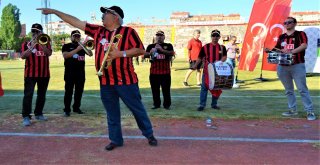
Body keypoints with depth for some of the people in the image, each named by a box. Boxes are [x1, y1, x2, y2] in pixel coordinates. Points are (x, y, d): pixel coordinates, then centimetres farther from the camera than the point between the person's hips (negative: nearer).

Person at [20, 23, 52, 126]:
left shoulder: (45, 42, 10)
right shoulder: (26, 44, 5)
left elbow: (49, 53, -8)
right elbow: (23, 56, -10)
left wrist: (41, 44, -20)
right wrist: (32, 46, -19)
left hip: (44, 73, 3)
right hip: (30, 74, -3)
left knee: (42, 95, 10)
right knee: (28, 94, -9)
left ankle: (38, 114, 22)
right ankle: (26, 117, -8)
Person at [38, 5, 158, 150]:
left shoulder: (128, 31, -4)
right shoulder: (97, 31, 10)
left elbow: (141, 50, -8)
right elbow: (76, 22, 12)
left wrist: (121, 53, -17)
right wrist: (54, 11, 13)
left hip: (125, 80, -5)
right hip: (105, 82, 5)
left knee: (137, 109, 6)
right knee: (112, 113, 13)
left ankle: (149, 135, 23)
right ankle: (116, 139, 26)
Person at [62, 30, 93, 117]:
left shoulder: (82, 46, 16)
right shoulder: (66, 46, 5)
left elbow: (90, 54, 4)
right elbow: (65, 55, -14)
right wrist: (77, 49, -20)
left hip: (81, 73, 4)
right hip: (70, 73, -4)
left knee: (79, 91, 7)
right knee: (68, 92, -3)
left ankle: (76, 107, 18)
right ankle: (67, 110, 1)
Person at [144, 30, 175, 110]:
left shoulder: (168, 45, 6)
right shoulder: (150, 46, 11)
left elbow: (172, 53, -11)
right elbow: (145, 55, 2)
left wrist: (161, 49, -22)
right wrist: (150, 53, -19)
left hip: (165, 71, -2)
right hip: (154, 72, 2)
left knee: (166, 89, 2)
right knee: (155, 89, 7)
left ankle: (167, 104, 11)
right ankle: (156, 104, 18)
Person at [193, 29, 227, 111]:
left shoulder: (222, 47, 6)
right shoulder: (205, 47, 0)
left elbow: (225, 57, -2)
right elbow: (200, 58, 0)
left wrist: (219, 62, -23)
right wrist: (195, 65, -14)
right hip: (207, 70, -2)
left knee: (217, 88, 10)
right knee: (204, 87, -2)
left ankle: (214, 104, 24)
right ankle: (202, 105, 3)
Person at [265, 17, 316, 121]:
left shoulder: (300, 34, 2)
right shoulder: (281, 37, 15)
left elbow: (304, 45, -15)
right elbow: (276, 49, 14)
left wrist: (291, 51, -29)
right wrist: (269, 50, -7)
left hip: (297, 65, -5)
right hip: (283, 66, 5)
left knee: (302, 89, -5)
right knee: (288, 90, 11)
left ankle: (310, 111, 0)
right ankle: (293, 110, 21)